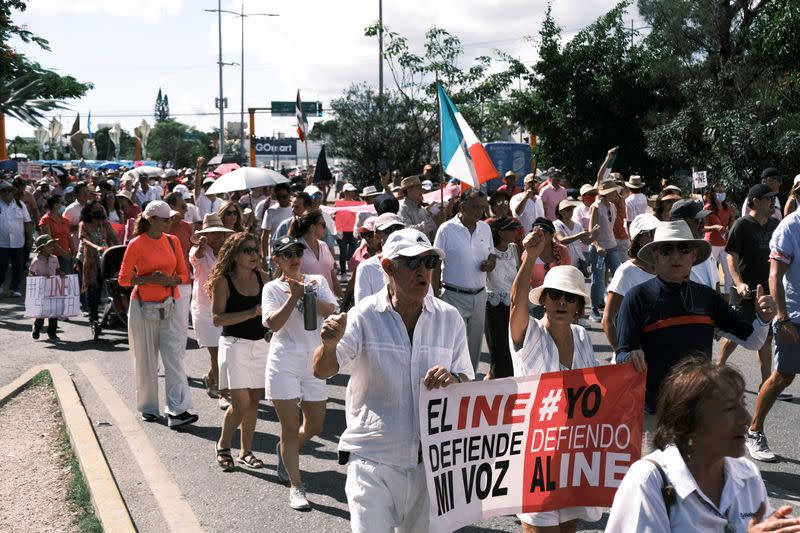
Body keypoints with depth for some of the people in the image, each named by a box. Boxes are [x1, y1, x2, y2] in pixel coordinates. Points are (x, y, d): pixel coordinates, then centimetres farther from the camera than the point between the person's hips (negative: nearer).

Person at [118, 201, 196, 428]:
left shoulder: (172, 241, 6)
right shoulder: (136, 245, -6)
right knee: (146, 360, 6)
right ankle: (148, 409, 20)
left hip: (169, 307, 3)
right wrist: (147, 279, -18)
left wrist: (170, 280, -12)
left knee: (174, 356, -8)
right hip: (143, 307, -3)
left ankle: (177, 411, -12)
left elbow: (184, 275, 9)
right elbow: (123, 279, -4)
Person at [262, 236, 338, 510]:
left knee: (315, 425, 11)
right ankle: (296, 487, 7)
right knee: (290, 427, -1)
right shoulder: (273, 288, -1)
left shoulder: (317, 281, 9)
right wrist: (294, 297, -21)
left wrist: (308, 294, -17)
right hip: (285, 361, -4)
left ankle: (284, 451, 41)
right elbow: (273, 323, -15)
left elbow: (330, 310, -6)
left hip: (314, 361, 4)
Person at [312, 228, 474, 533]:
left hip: (429, 460, 3)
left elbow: (469, 382, 6)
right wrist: (330, 344, -37)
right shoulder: (364, 316, -7)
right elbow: (322, 371, -15)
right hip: (372, 461, -3)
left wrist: (453, 379, -17)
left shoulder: (449, 319, 2)